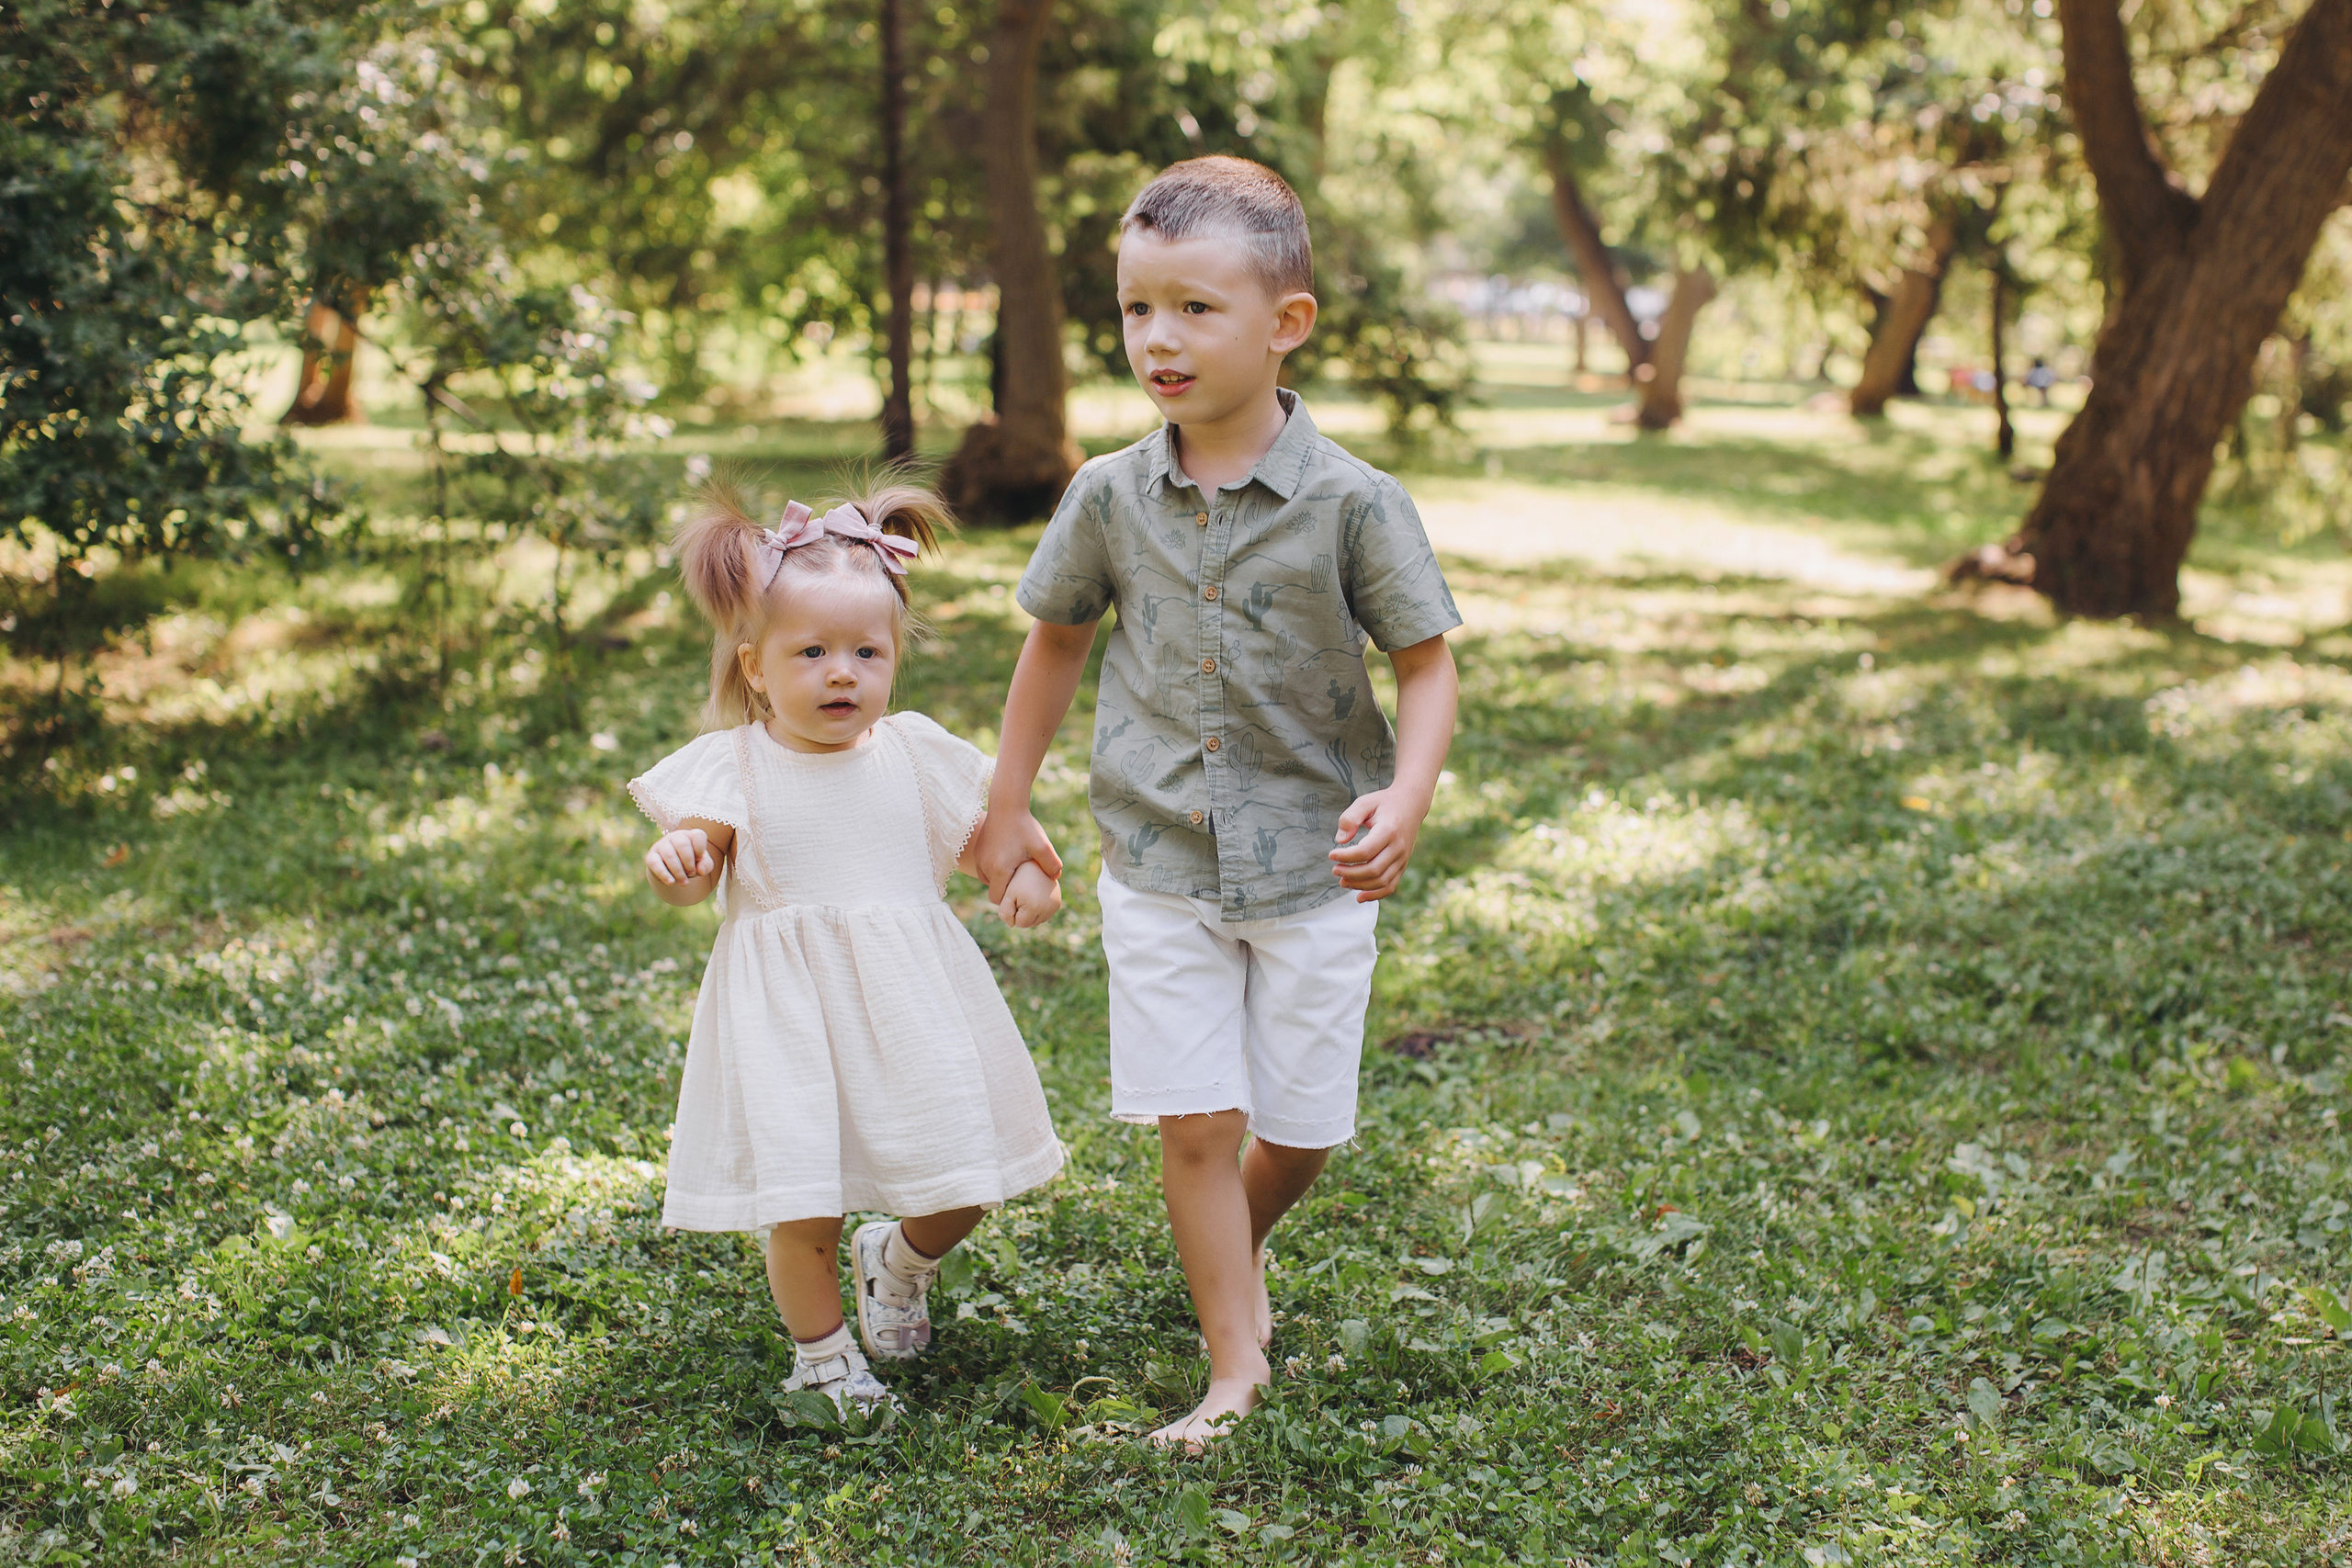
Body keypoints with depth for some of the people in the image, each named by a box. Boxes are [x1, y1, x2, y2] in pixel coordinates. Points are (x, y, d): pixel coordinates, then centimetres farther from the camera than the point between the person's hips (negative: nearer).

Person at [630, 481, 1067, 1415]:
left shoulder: (915, 752, 5)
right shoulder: (733, 765, -3)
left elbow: (985, 830, 16)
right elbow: (696, 875, -6)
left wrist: (1024, 874, -5)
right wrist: (675, 865, -29)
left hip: (912, 999, 3)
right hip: (789, 1011, -3)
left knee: (961, 1185, 4)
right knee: (803, 1206, -6)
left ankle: (896, 1263, 39)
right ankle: (821, 1355, 22)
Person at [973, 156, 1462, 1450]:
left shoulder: (1352, 503, -12)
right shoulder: (1110, 497, -3)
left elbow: (1427, 665, -5)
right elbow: (1055, 641, 12)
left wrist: (1405, 797, -23)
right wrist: (1008, 806, 16)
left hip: (1313, 868, -1)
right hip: (1159, 866, 1)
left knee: (1300, 1131, 9)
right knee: (1197, 1122, -3)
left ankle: (1237, 1246, 42)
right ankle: (1237, 1369, 11)